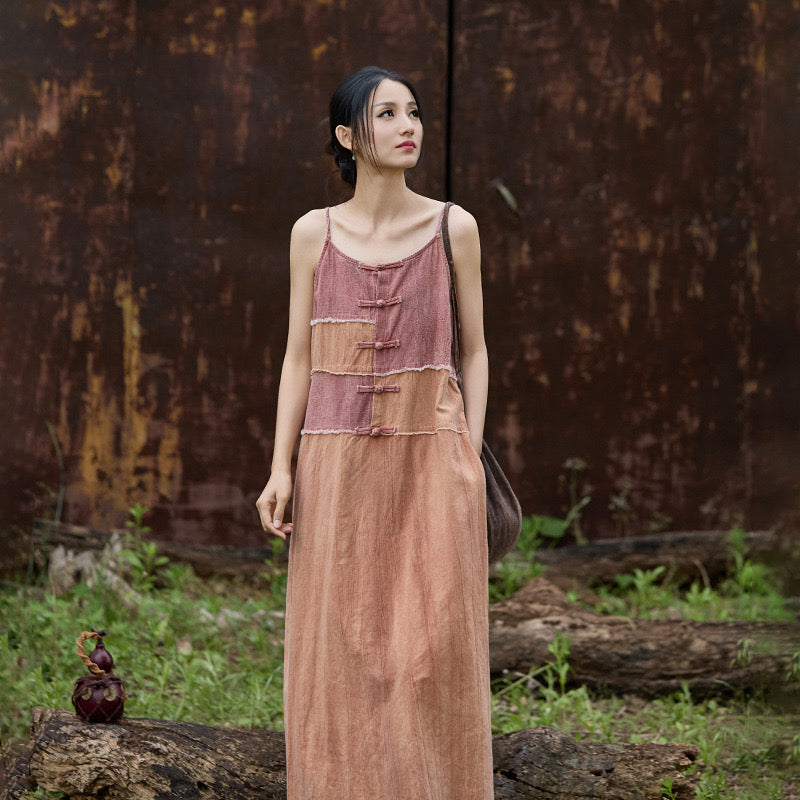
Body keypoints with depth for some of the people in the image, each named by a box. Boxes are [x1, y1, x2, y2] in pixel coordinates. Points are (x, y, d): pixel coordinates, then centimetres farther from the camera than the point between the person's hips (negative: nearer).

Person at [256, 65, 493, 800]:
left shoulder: (453, 228, 3)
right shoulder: (314, 234, 5)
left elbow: (474, 350, 7)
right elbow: (299, 356, 7)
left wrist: (471, 458, -1)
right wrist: (281, 469, 0)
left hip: (431, 454, -1)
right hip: (339, 459, 1)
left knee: (433, 643, -1)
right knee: (338, 645, 3)